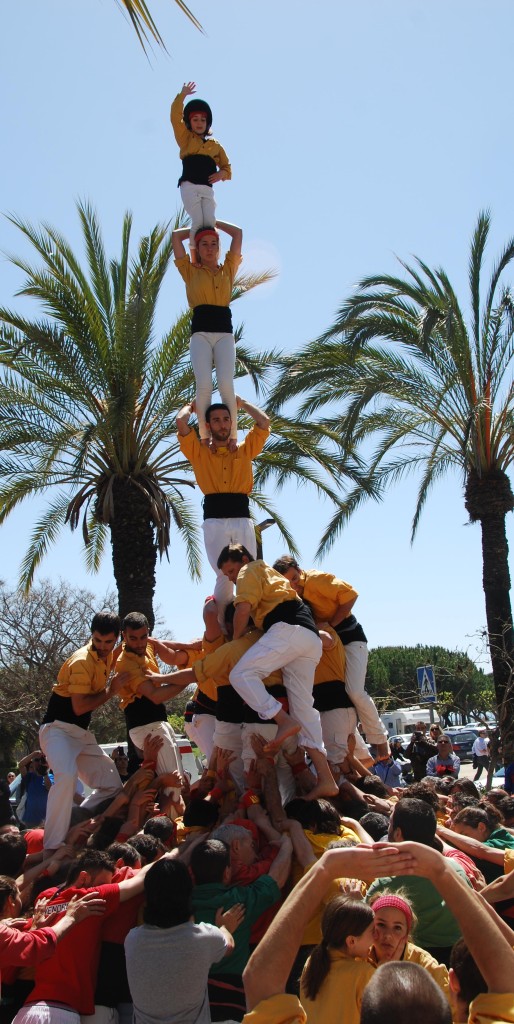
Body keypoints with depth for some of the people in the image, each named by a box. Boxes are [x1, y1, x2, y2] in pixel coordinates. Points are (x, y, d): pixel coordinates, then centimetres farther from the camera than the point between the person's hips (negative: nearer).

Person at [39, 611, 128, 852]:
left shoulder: (107, 657, 5)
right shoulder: (82, 662, -19)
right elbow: (79, 707, -23)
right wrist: (111, 690, -14)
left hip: (82, 733, 9)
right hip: (58, 729, -9)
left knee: (113, 785, 10)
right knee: (66, 775, -35)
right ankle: (53, 847, -30)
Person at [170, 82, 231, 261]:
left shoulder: (215, 146, 19)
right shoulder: (186, 139, 13)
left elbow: (227, 168, 19)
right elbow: (175, 118, 0)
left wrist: (222, 174, -4)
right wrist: (182, 95, -4)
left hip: (207, 189, 3)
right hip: (189, 187, -3)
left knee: (210, 223, -14)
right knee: (198, 222, -16)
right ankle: (194, 259, -11)